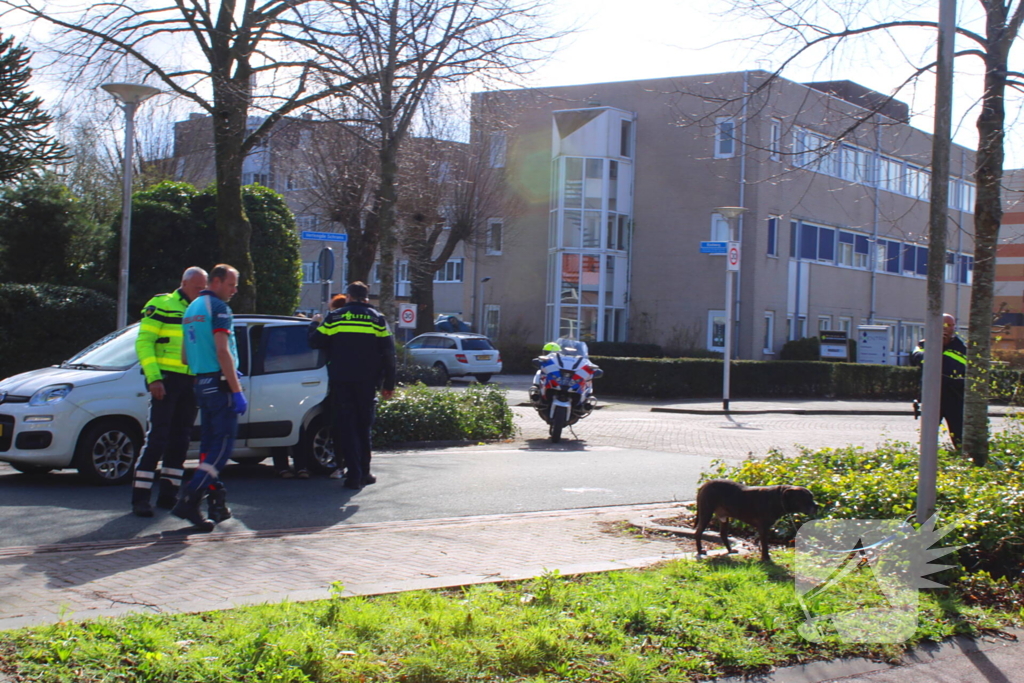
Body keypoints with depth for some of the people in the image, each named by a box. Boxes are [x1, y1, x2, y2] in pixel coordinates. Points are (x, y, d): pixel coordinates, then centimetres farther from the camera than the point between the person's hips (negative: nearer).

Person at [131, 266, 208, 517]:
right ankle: (140, 497, -8)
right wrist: (153, 378, -16)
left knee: (180, 440, 8)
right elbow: (144, 342, -8)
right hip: (166, 381, -6)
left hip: (191, 383, 6)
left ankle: (168, 495, 16)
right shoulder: (160, 306, -2)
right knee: (157, 438, -10)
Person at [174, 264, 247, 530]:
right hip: (219, 383, -9)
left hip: (201, 383, 9)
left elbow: (185, 356, 21)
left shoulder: (192, 308, 18)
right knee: (222, 446, -8)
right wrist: (237, 390, -18)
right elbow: (222, 352, -18)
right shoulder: (218, 307, -9)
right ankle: (189, 501, -17)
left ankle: (217, 503, 12)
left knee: (209, 445, 10)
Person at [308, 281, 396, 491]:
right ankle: (363, 472, 17)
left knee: (346, 426, 0)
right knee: (363, 426, 13)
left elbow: (315, 342, 6)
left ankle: (354, 474, -8)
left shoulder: (334, 318, 3)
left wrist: (314, 324, 27)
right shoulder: (377, 319, 6)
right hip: (366, 382, 1)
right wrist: (388, 385, 7)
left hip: (340, 381, -1)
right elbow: (388, 353, 3)